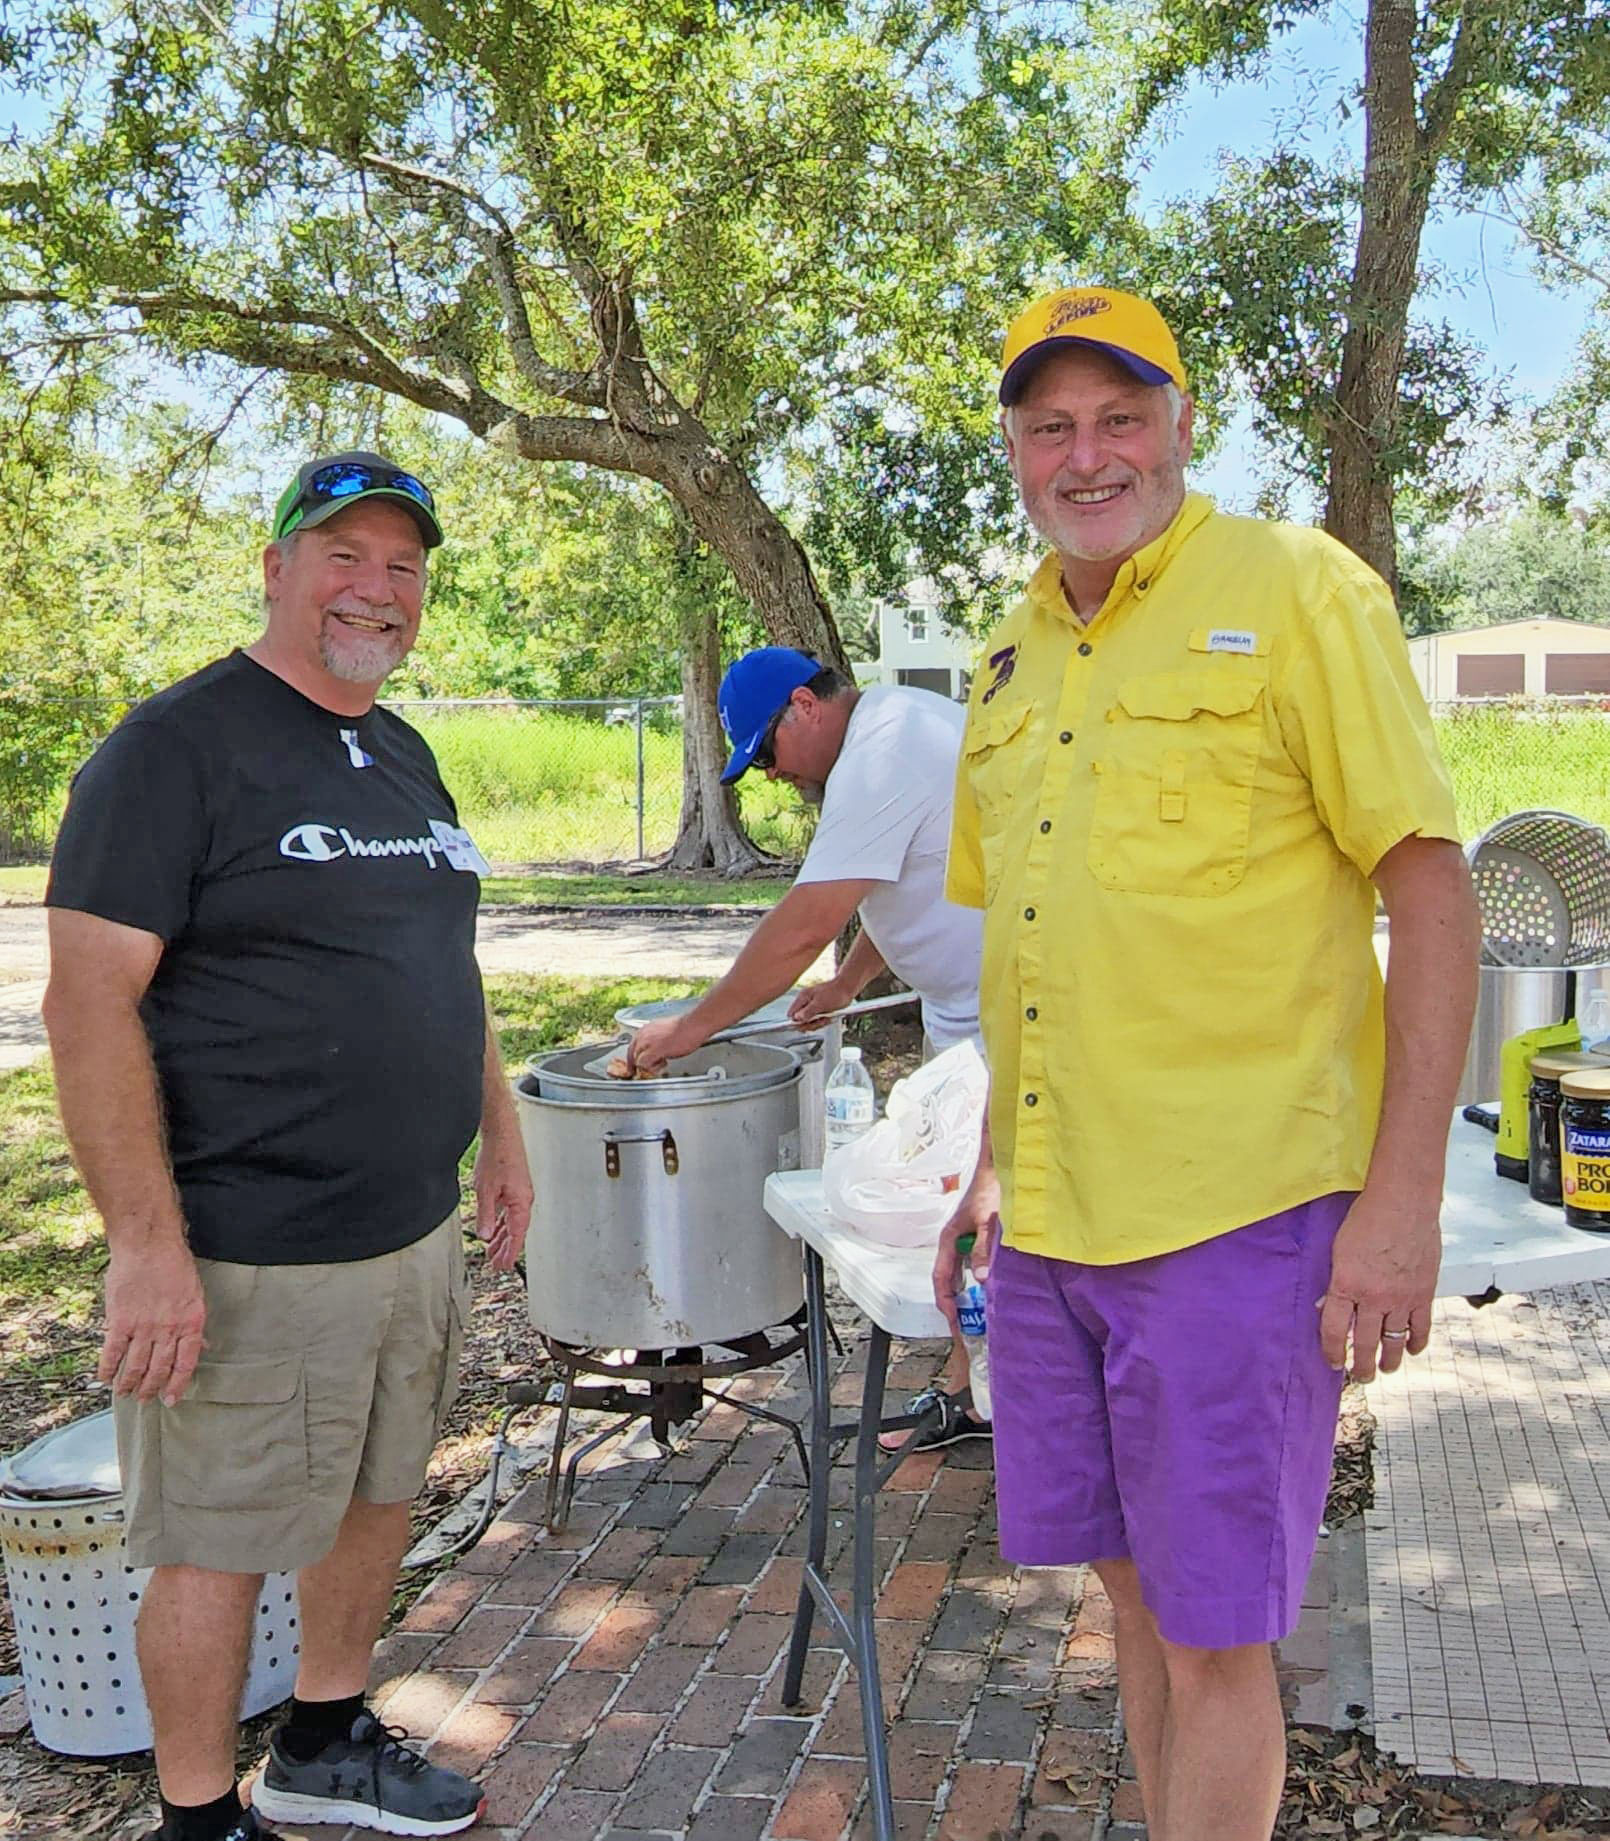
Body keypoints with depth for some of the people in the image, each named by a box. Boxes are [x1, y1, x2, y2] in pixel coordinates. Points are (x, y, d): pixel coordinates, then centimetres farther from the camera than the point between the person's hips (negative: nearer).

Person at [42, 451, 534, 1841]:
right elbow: (90, 1003, -17)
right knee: (221, 1546, 5)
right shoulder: (178, 746, -12)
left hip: (415, 1232, 8)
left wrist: (500, 1137, 18)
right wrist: (148, 1243, -21)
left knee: (379, 1495, 19)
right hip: (253, 1256, -8)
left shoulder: (404, 756, 13)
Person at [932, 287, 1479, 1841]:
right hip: (1050, 1221, 6)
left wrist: (1403, 1200, -15)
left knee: (1212, 1629, 3)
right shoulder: (1012, 654, 14)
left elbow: (1431, 889, -10)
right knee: (1134, 1589, 18)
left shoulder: (1297, 590, -6)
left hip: (1236, 1212, -6)